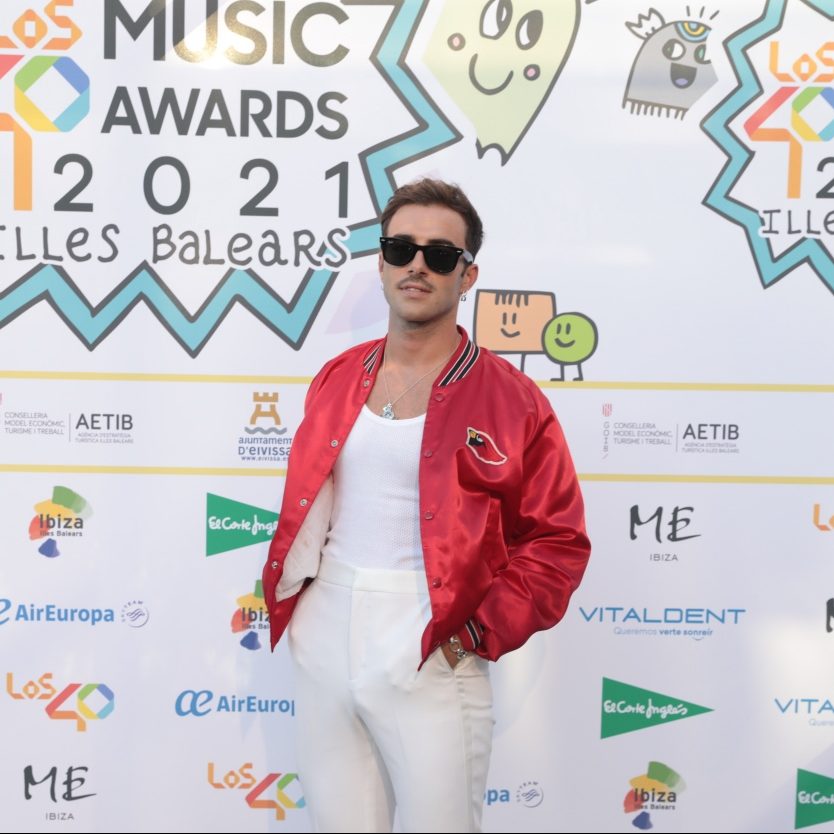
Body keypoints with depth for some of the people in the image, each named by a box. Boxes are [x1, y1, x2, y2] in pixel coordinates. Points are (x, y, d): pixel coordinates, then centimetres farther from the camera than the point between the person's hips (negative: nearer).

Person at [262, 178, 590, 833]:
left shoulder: (513, 401, -7)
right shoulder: (338, 379, 8)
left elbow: (557, 544, -5)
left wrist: (479, 633, -12)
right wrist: (289, 598, 10)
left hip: (429, 662, -4)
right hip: (322, 642, 5)